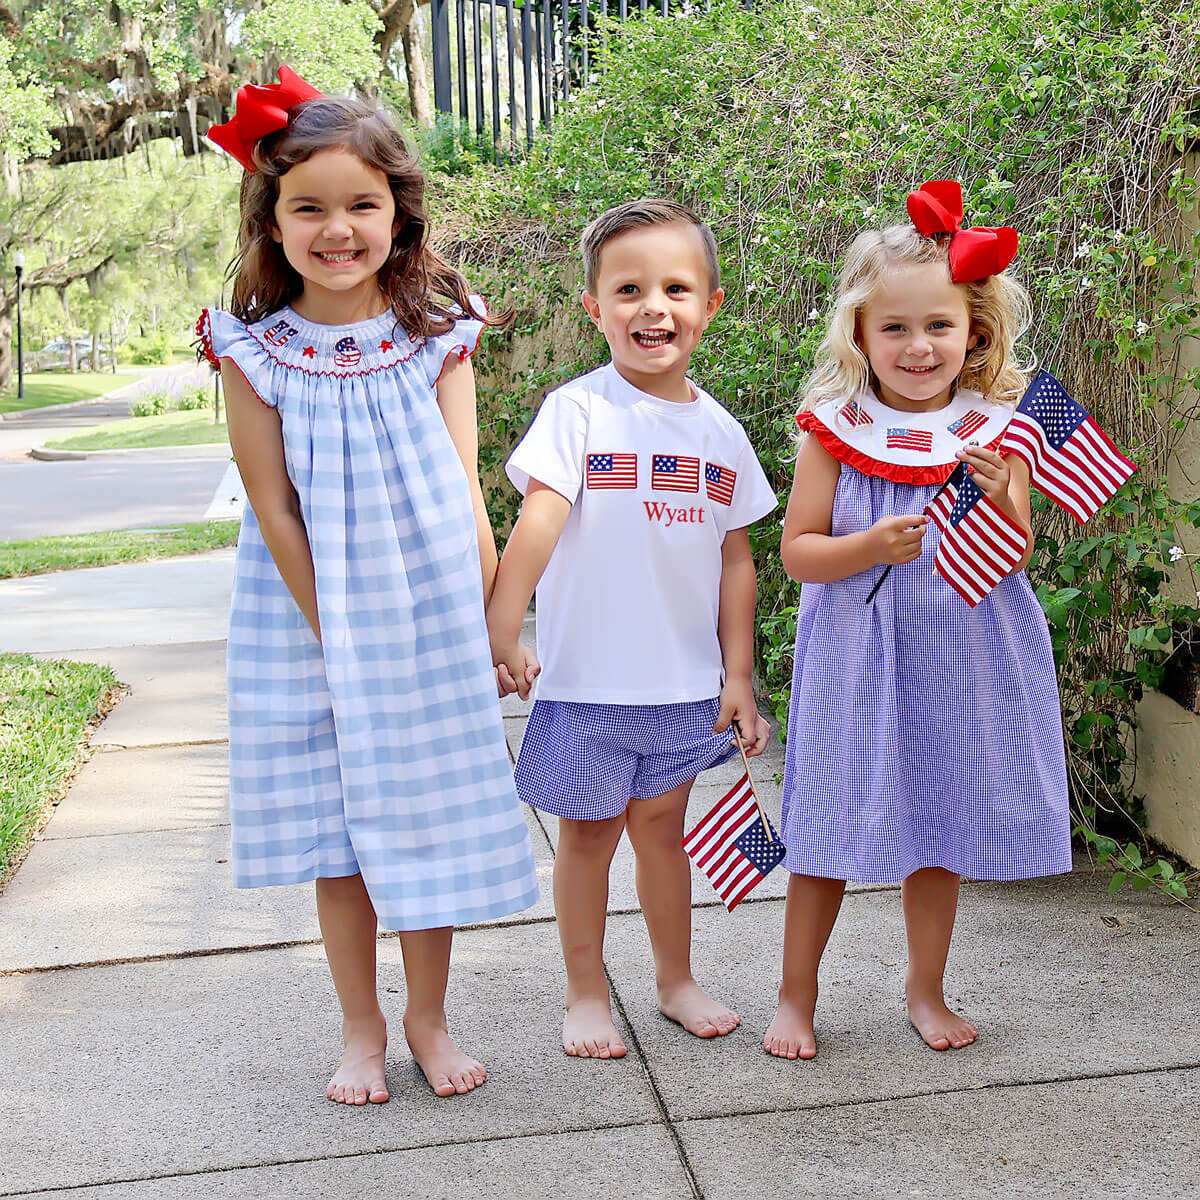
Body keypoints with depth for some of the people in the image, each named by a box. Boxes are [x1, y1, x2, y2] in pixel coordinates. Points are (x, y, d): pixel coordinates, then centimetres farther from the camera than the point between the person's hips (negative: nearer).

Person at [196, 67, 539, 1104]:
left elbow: (463, 491, -3)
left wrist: (491, 627, -4)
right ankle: (362, 1029, 27)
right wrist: (333, 634, -10)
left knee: (433, 818, 8)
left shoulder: (437, 335, -3)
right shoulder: (255, 351, -6)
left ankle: (428, 1016, 28)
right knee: (334, 835, 10)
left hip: (430, 610, 0)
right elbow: (274, 509, -6)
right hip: (310, 622, 0)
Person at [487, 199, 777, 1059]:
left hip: (685, 680, 4)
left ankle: (676, 978, 34)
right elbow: (539, 519, -21)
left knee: (663, 825, 17)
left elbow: (735, 558, 9)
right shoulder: (578, 412, -10)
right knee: (589, 830, 10)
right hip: (588, 675, -3)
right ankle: (586, 992, 27)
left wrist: (738, 676, 7)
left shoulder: (719, 431, 4)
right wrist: (501, 627, -31)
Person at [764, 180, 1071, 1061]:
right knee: (830, 831, 6)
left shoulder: (995, 431, -1)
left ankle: (926, 989, 34)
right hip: (857, 664, -2)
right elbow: (797, 551, -6)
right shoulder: (836, 429, -7)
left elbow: (1014, 562, 1)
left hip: (957, 662, 2)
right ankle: (797, 996, 24)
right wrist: (873, 545, -23)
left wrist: (1000, 500, -19)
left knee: (942, 830, 14)